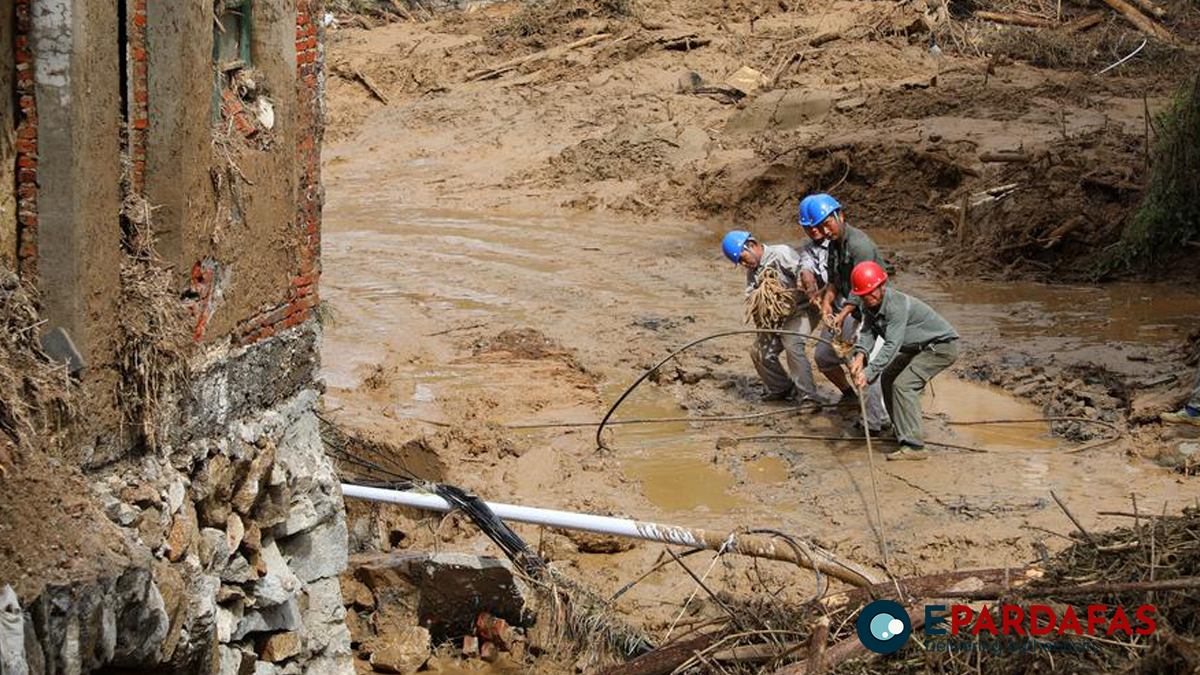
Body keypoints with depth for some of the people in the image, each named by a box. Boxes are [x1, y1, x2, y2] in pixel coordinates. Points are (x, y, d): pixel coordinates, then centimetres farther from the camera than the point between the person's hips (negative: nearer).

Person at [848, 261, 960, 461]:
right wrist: (860, 354, -32)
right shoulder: (870, 304, -2)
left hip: (942, 345, -10)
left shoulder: (897, 305, -31)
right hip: (920, 347, 10)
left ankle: (914, 446, -23)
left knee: (903, 384, -21)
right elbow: (868, 332, -11)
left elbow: (892, 345, -37)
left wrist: (868, 373, -44)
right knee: (888, 378, 17)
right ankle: (902, 431, 30)